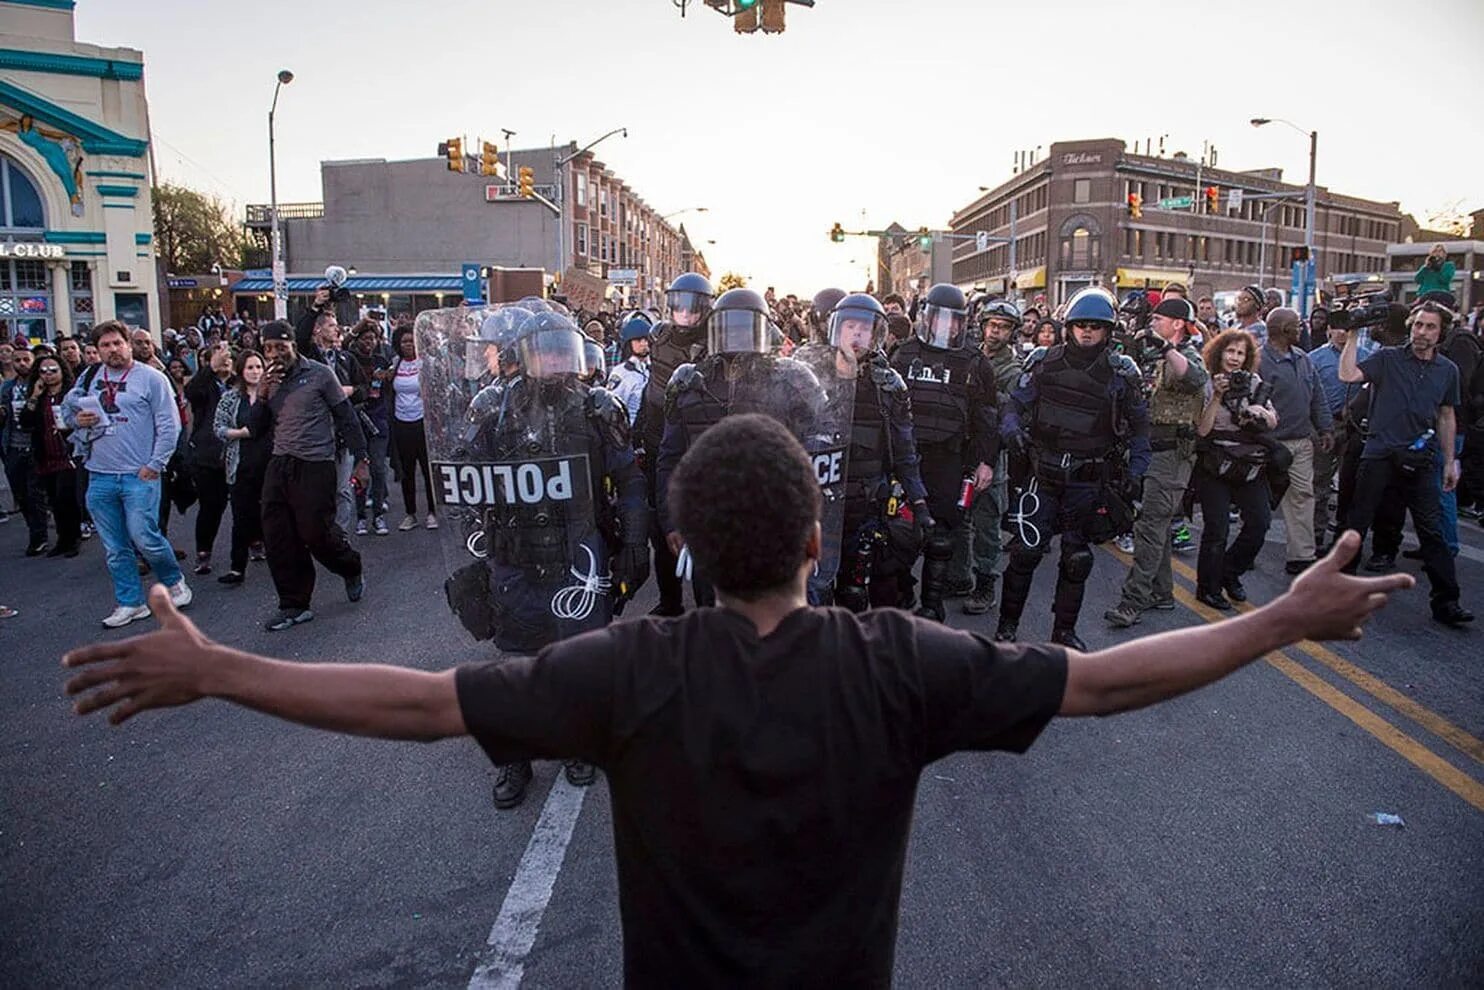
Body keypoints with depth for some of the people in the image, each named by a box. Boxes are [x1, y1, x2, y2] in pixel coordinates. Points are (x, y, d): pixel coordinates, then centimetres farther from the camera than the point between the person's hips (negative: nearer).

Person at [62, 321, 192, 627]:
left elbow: (169, 425, -8)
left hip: (139, 475, -5)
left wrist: (155, 464, -12)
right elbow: (67, 409, 23)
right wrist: (77, 419, -1)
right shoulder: (89, 380, 11)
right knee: (115, 548, 9)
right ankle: (130, 603, 20)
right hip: (100, 476, 5)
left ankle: (175, 581, 17)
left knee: (145, 538, -8)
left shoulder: (151, 378, -4)